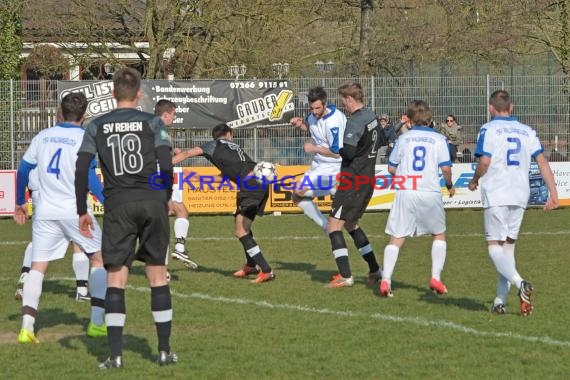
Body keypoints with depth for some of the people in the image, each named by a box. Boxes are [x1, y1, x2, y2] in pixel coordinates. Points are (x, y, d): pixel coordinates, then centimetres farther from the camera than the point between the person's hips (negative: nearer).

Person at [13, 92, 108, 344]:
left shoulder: (43, 136, 10)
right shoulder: (85, 139, -4)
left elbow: (23, 170, 14)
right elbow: (89, 178, -13)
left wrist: (20, 203, 24)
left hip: (45, 212, 3)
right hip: (75, 210, -3)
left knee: (38, 267, 4)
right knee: (99, 259, 12)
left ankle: (27, 327, -10)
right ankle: (97, 322, 6)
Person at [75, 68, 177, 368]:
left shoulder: (96, 127, 7)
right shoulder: (152, 122, 4)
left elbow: (81, 170, 1)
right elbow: (166, 166, -5)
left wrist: (82, 212, 7)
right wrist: (166, 199, 10)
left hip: (118, 205, 0)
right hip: (152, 202, 0)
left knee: (116, 278, 2)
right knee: (158, 276, 9)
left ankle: (115, 355, -4)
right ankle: (164, 350, 12)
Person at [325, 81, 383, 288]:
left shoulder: (355, 122, -19)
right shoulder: (371, 117, 10)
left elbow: (348, 152, -27)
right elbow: (380, 139, 27)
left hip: (353, 182, -10)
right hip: (367, 180, 10)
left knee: (334, 225, -7)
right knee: (351, 224, 23)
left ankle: (345, 276, -14)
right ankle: (374, 271, 23)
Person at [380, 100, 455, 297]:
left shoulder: (403, 138, 8)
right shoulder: (438, 139, 4)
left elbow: (391, 168, 9)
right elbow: (445, 168, -3)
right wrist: (450, 185, 16)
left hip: (405, 192, 1)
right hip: (430, 193, -1)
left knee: (396, 238, 2)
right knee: (439, 234, 19)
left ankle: (386, 279, -13)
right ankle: (436, 277, 8)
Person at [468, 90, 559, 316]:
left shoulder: (489, 130, -3)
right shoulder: (527, 131, 12)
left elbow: (484, 162, -13)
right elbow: (542, 161, 4)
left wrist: (474, 181, 6)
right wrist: (553, 192, 3)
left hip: (495, 195, -5)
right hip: (520, 195, 5)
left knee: (494, 246, -4)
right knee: (508, 245, 13)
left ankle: (519, 283, -29)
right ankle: (500, 301, 11)